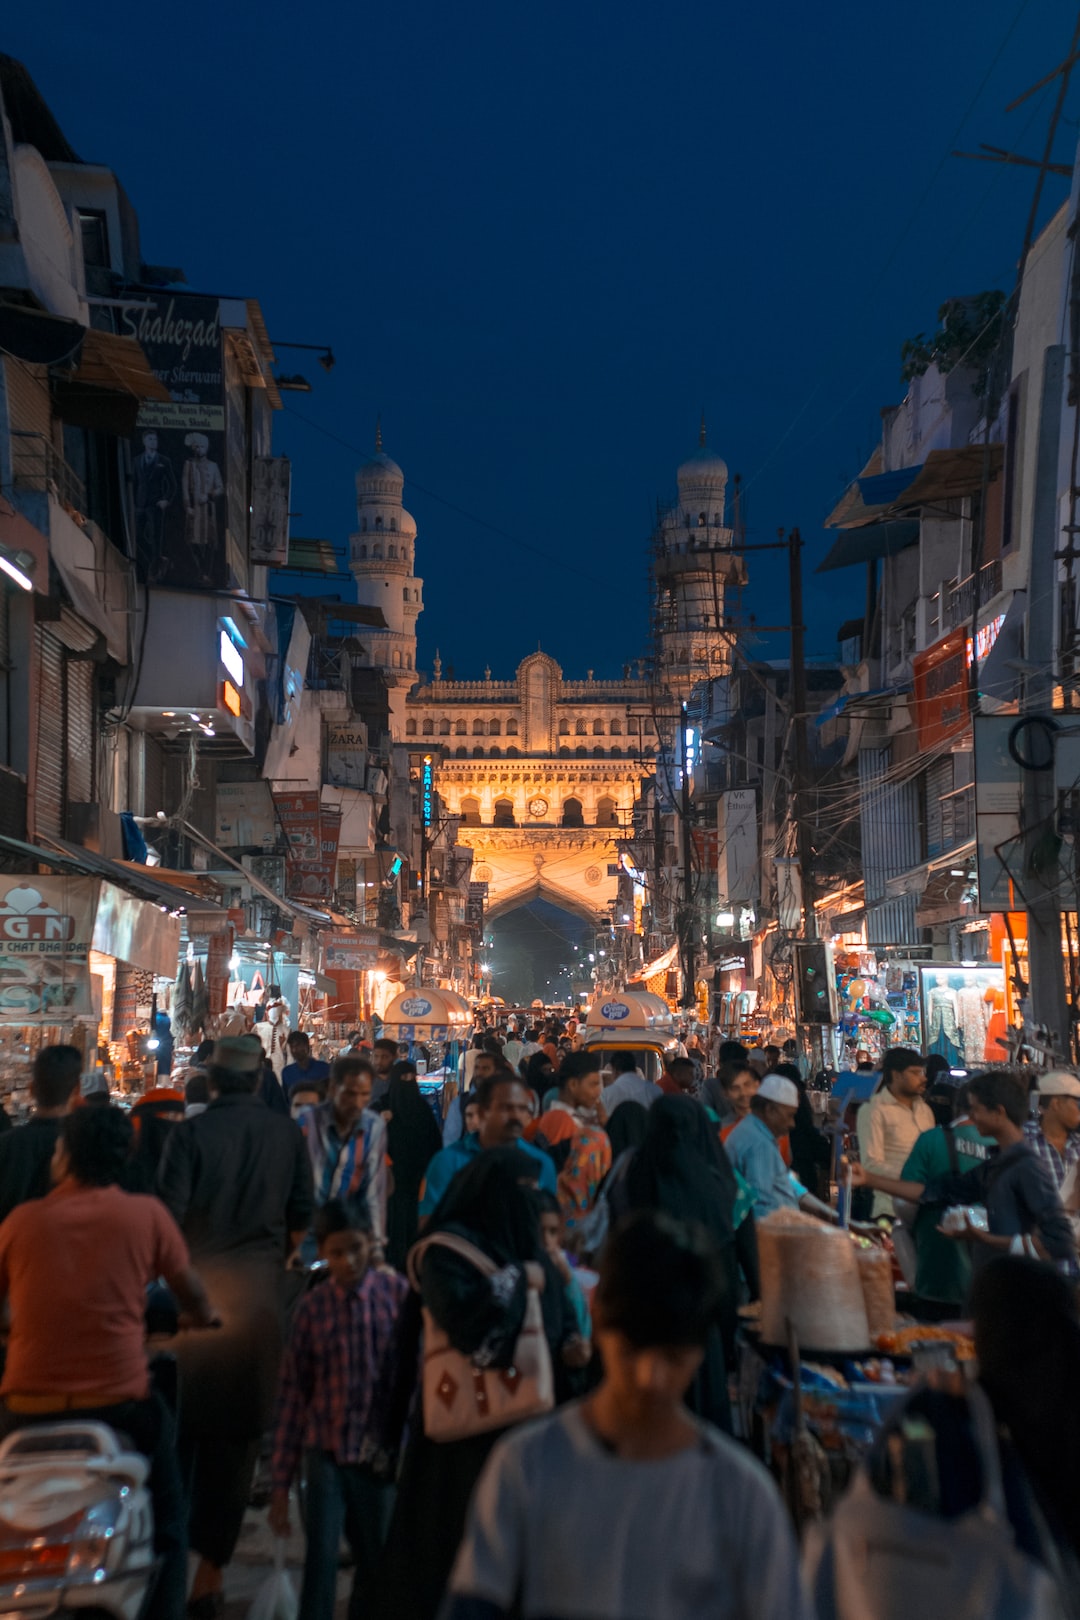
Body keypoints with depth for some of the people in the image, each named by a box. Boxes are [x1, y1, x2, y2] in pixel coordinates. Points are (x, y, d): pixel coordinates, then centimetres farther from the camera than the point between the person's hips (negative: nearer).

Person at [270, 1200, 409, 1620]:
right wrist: (280, 1482, 3)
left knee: (375, 1567, 10)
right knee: (320, 1559, -6)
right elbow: (292, 1393, 2)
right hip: (326, 1455, 0)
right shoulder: (311, 1309, -1)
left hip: (380, 1456, 0)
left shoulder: (397, 1294, -4)